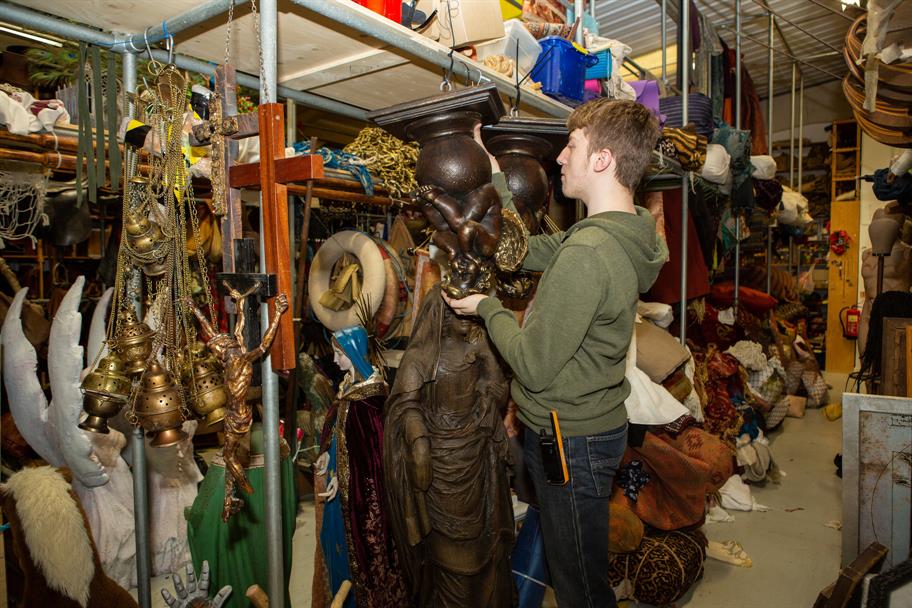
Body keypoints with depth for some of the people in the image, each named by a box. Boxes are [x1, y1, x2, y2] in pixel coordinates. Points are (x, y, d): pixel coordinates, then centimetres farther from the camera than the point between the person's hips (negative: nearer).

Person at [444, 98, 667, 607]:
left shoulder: (585, 254, -29)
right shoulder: (627, 235, 2)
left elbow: (534, 367, -24)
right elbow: (521, 250, 10)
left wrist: (487, 308, -9)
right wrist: (495, 178, 11)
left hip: (570, 439, -9)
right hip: (598, 421, 9)